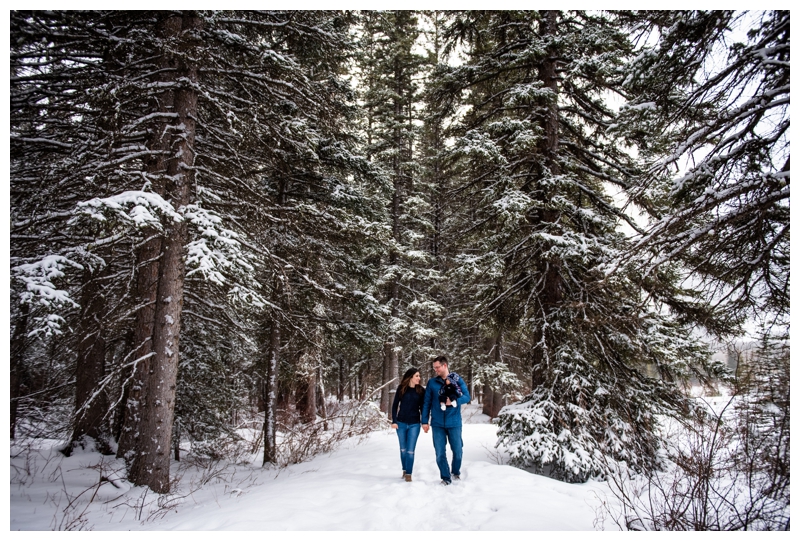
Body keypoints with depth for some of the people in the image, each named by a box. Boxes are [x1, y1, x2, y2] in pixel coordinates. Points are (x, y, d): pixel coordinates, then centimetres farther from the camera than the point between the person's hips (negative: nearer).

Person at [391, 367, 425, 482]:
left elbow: (422, 407, 4)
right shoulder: (401, 388, -4)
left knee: (410, 450, -4)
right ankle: (404, 470, 27)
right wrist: (394, 421, -5)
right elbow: (395, 405, 1)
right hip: (401, 423, 1)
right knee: (403, 449, 11)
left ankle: (409, 474, 7)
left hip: (414, 425, -1)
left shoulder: (421, 390, -2)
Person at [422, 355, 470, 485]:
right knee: (440, 453, 3)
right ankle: (445, 478, 18)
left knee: (457, 451, 8)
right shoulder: (432, 382, 4)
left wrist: (454, 401, -23)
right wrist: (425, 421, 0)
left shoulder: (457, 380, 0)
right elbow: (426, 403, 5)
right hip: (437, 423, 1)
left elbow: (467, 396, -5)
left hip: (454, 422, -1)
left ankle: (456, 472, 34)